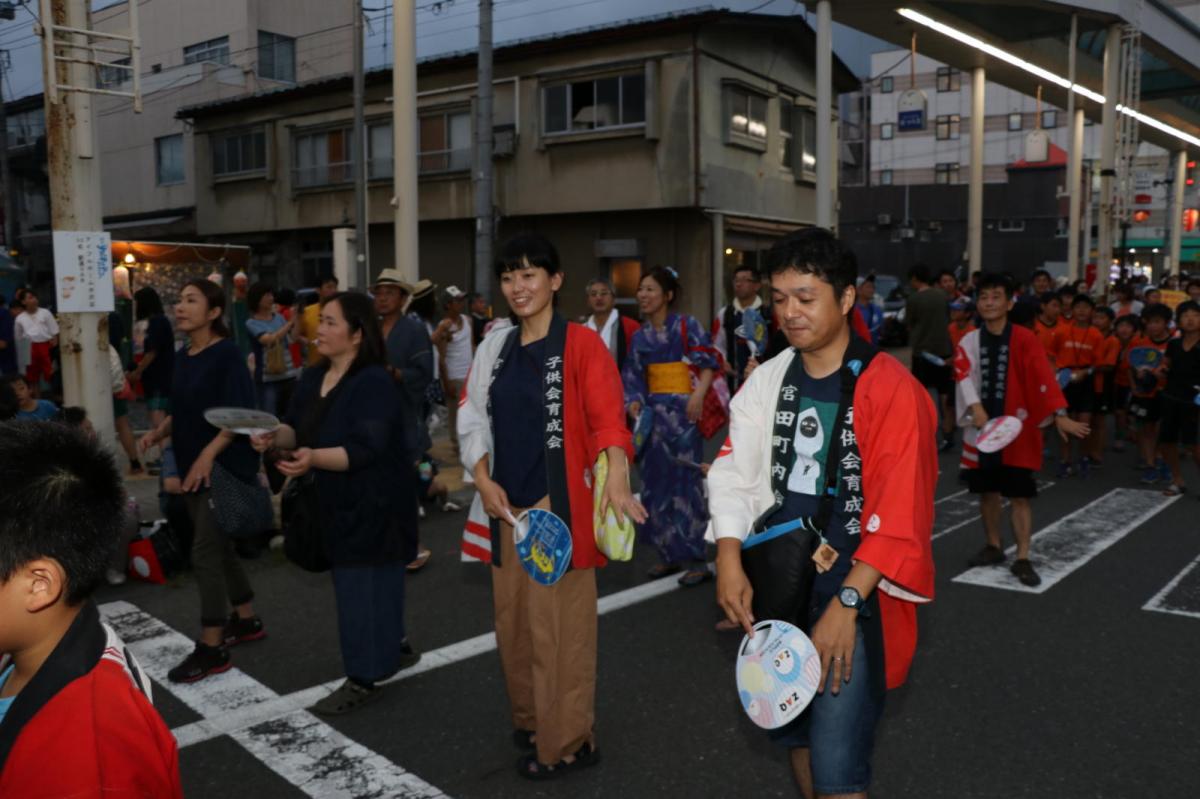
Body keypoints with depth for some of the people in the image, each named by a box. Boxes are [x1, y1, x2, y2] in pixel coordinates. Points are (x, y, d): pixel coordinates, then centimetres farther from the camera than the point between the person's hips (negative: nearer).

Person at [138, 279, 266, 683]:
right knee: (220, 547, 16)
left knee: (205, 554, -8)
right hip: (192, 468, 8)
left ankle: (211, 649, 1)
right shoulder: (182, 357, 10)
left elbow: (241, 415, -19)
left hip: (225, 467, -8)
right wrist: (158, 433, 1)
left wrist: (208, 456, -24)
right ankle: (246, 620, 31)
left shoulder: (227, 353, -14)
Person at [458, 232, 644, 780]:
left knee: (558, 623, 0)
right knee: (512, 618, 15)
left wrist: (615, 483, -35)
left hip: (559, 504, -6)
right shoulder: (494, 348, 11)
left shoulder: (580, 343, -8)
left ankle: (565, 741, 17)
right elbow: (474, 419, 12)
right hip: (507, 504, 6)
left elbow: (607, 418, -19)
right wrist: (483, 479, -4)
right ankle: (530, 717, 35)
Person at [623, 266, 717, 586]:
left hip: (682, 412, -6)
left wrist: (698, 395, -24)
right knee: (656, 481, 8)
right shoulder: (640, 335, 11)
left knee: (685, 481, -5)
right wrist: (634, 402, -7)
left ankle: (696, 560, 2)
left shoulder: (686, 325, -4)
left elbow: (709, 362, -10)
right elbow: (634, 376, 12)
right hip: (653, 413, 6)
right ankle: (668, 554, 19)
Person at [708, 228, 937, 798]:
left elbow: (899, 515, -17)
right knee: (792, 730, 21)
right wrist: (729, 561, -12)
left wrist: (846, 602, -21)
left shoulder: (890, 389, -14)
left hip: (855, 590, -5)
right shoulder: (767, 380, 3)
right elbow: (734, 473, 2)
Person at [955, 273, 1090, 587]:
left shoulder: (1024, 339, -6)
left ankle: (1022, 559, 5)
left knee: (1019, 495, -1)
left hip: (1017, 426, -3)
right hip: (982, 427, 3)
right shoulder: (968, 342, 2)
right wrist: (976, 408, -28)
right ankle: (993, 546, 30)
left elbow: (1043, 376, -16)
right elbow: (964, 376, -11)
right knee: (987, 490, 13)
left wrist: (1059, 414, -28)